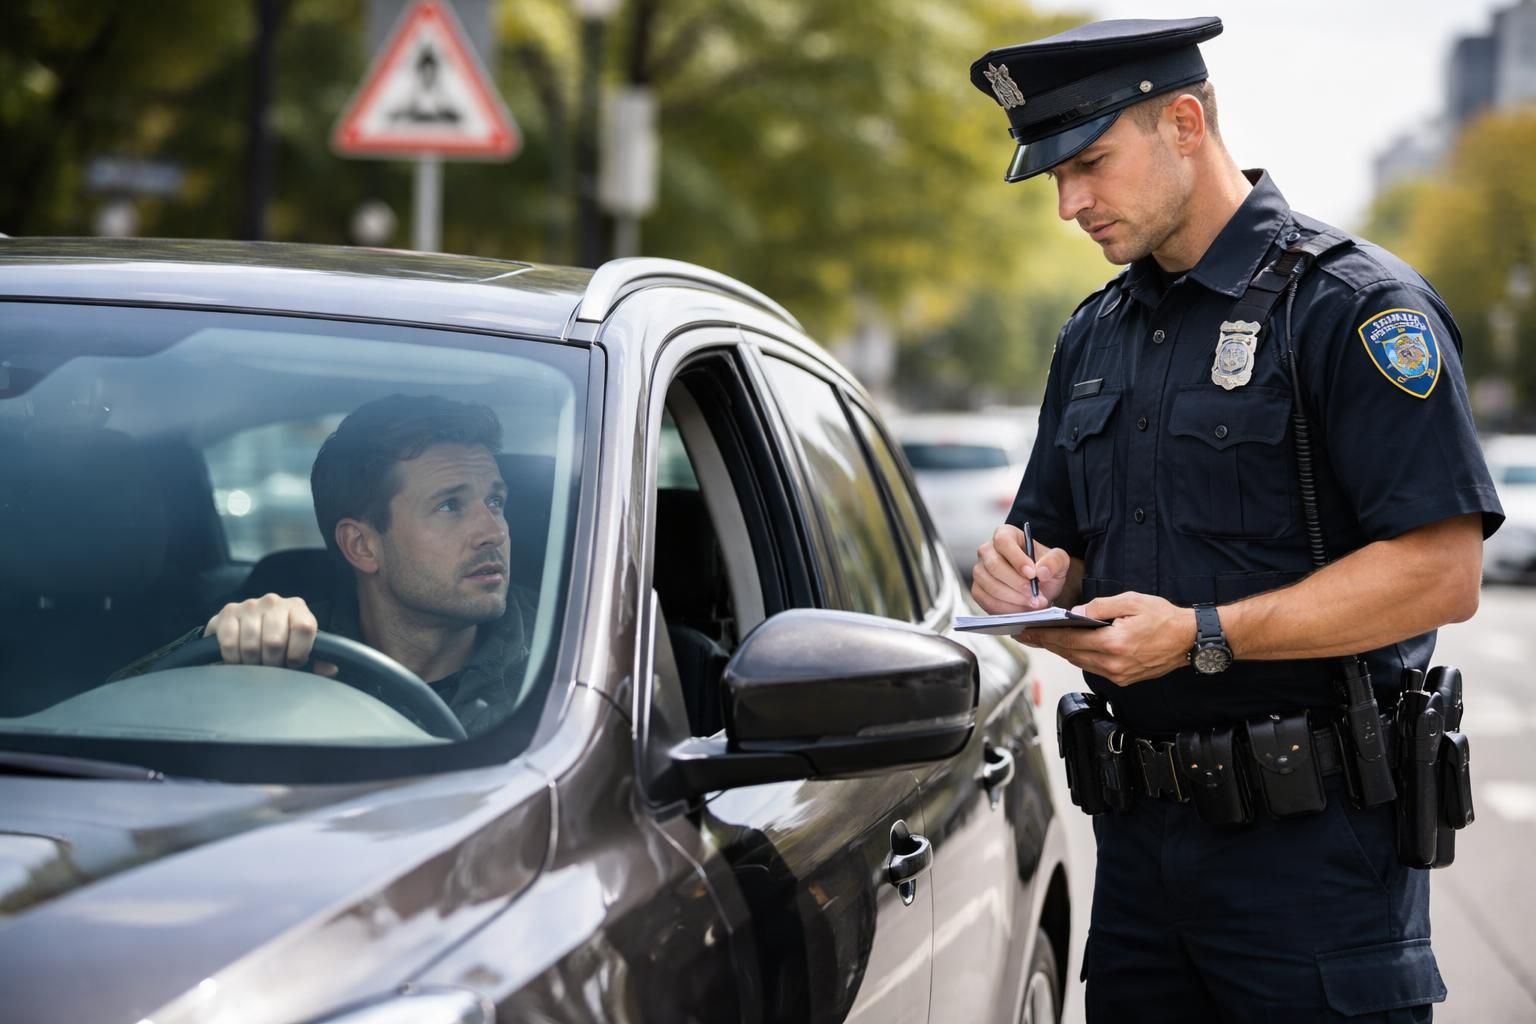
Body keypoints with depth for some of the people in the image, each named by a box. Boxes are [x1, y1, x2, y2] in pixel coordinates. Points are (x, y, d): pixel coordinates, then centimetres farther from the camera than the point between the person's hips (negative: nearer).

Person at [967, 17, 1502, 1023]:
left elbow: (1442, 573, -17)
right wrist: (1032, 582, -3)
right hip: (1139, 838, 7)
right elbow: (1055, 546, 22)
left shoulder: (1355, 306, -9)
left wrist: (1202, 635, -21)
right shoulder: (1093, 336, 15)